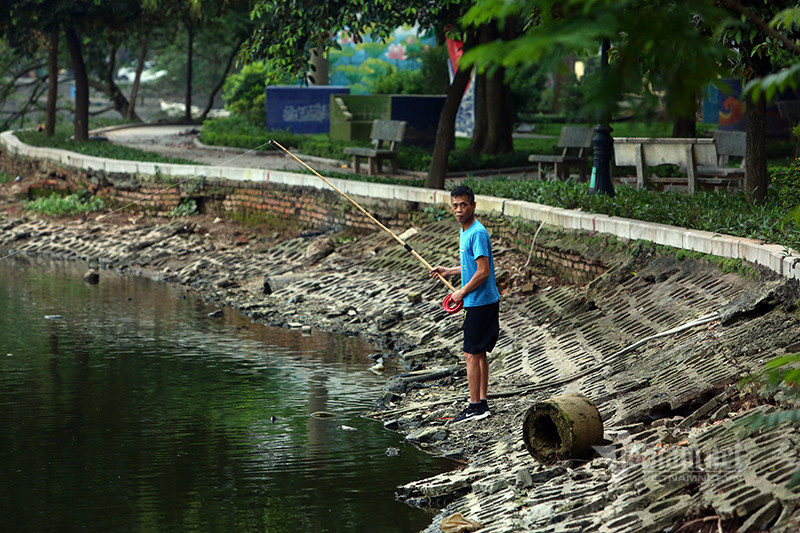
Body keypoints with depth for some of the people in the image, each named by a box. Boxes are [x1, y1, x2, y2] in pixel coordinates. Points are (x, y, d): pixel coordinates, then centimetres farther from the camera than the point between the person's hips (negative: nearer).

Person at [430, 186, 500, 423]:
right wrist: (449, 271, 20)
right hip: (477, 302, 10)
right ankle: (482, 403, 19)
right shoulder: (465, 231, 13)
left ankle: (475, 408, -5)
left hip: (481, 303, -10)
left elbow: (483, 271, -22)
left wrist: (461, 293, -13)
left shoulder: (478, 233, -18)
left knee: (472, 354, -7)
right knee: (479, 354, 13)